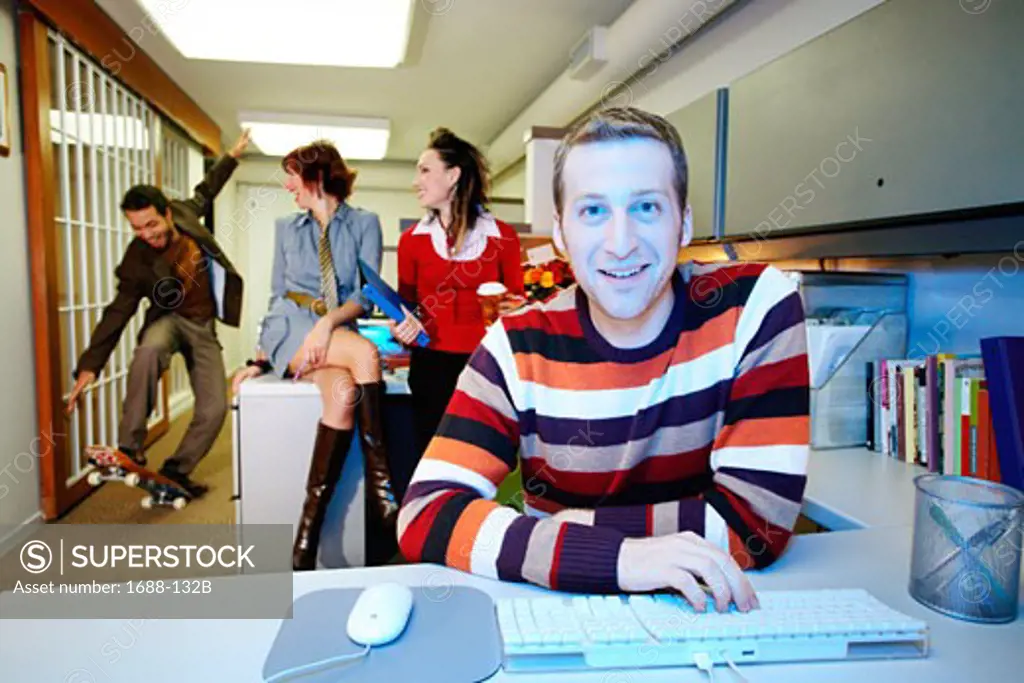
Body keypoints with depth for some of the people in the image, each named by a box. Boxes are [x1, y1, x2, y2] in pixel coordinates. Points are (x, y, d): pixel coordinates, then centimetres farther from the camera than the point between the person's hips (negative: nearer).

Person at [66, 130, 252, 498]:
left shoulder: (183, 213, -11)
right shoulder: (138, 262, -22)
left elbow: (203, 194, 11)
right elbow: (117, 313, -21)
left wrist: (231, 157, 19)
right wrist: (89, 364, -27)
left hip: (202, 325, 4)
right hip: (170, 318, -4)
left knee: (214, 409, -8)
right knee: (148, 350, -42)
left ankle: (176, 470, 13)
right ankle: (129, 448, -29)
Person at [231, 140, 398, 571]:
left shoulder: (364, 224, 9)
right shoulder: (286, 228, 19)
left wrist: (329, 321, -21)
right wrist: (263, 357, 11)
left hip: (336, 333, 0)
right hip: (290, 327, 0)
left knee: (345, 392, -37)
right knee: (365, 354, -34)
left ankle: (308, 535, -33)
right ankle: (384, 494, -33)